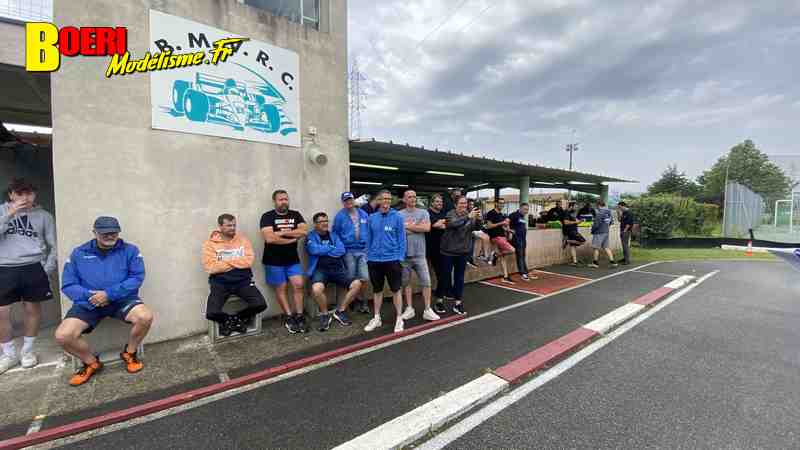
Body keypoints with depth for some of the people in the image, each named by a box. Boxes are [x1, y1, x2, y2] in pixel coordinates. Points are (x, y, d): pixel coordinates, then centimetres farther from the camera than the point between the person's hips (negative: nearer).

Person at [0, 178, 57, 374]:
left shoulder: (43, 215, 5)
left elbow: (53, 246, 6)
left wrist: (47, 270, -2)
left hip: (33, 268, -1)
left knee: (32, 308, 7)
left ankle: (27, 350, 24)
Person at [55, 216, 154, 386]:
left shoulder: (130, 250, 1)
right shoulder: (79, 253, 7)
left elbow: (137, 278, -8)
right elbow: (68, 285, 4)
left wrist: (109, 294, -18)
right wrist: (89, 295, -15)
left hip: (122, 299, -2)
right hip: (88, 303, 2)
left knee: (145, 317, -28)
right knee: (62, 336, -20)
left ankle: (129, 353, 3)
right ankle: (91, 363, 12)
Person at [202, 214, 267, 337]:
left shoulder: (243, 240, 5)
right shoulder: (210, 243, -1)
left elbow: (249, 261, -7)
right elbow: (210, 267, -13)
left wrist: (226, 262, -11)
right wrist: (238, 262, -9)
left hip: (243, 280, 1)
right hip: (220, 282, -1)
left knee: (261, 304, -16)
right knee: (212, 313, -21)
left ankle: (238, 318, 14)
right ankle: (227, 320, 15)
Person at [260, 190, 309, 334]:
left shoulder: (295, 215, 5)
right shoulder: (267, 216, -7)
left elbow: (304, 231, -10)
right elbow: (269, 238, -21)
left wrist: (282, 232, -16)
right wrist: (292, 238, -13)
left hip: (293, 259, 3)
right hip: (274, 261, -3)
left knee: (298, 285, -4)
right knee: (281, 288, 4)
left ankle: (299, 316, 7)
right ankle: (289, 318, 16)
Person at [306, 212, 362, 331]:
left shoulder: (334, 235, 17)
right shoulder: (311, 236, 8)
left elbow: (342, 250, 1)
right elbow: (314, 250, -13)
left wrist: (324, 250, -4)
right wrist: (332, 248, -1)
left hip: (337, 269, 4)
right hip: (320, 269, -4)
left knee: (357, 284, -17)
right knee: (316, 289, -35)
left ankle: (340, 311, 3)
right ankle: (325, 315, -5)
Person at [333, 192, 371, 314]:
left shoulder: (363, 214, 7)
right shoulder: (340, 216, -1)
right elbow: (335, 234, 2)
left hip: (363, 250, 2)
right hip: (349, 251, -2)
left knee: (364, 278, -2)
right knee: (351, 279, 7)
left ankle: (364, 302, 17)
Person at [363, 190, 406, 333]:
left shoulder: (397, 217, -4)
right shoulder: (371, 218, 4)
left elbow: (402, 239, -3)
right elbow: (368, 239, 9)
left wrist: (400, 257, -9)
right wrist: (368, 257, 5)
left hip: (392, 259, -3)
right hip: (375, 260, 3)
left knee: (396, 289, 6)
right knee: (377, 290, 15)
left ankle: (399, 319, 19)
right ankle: (376, 318, 30)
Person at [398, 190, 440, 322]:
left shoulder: (423, 212, 3)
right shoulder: (398, 214, 1)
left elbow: (427, 228, -13)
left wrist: (408, 226, -10)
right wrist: (417, 227, -11)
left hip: (419, 254, 0)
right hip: (404, 254, 0)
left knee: (426, 282, 1)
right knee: (406, 282, 11)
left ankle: (427, 310, 13)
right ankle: (409, 308, 25)